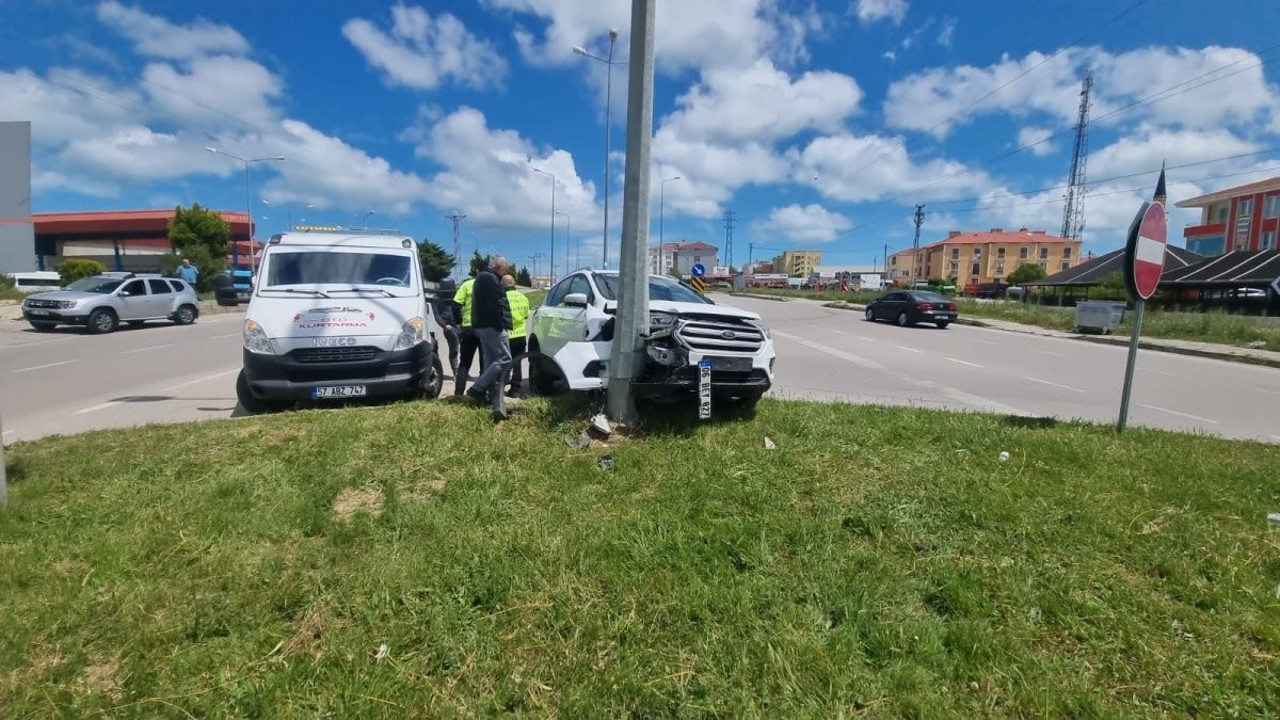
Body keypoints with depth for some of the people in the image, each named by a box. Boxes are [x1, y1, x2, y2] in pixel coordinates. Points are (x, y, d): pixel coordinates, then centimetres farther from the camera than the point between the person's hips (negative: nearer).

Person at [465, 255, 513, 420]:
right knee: (504, 358, -11)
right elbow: (494, 305, -21)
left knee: (491, 362, 8)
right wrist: (500, 324, -18)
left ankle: (496, 403, 7)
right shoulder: (490, 279, -10)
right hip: (492, 325, -11)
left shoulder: (482, 277, 24)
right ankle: (477, 389, -12)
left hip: (482, 325, 11)